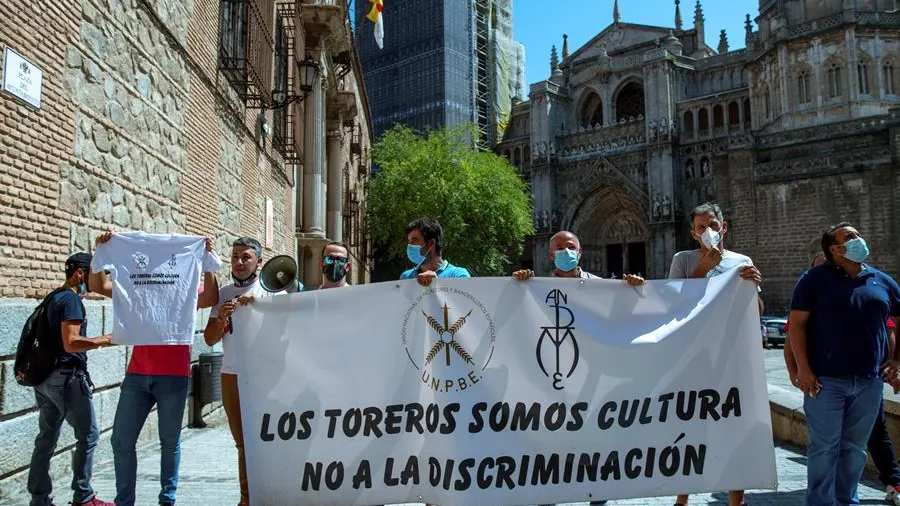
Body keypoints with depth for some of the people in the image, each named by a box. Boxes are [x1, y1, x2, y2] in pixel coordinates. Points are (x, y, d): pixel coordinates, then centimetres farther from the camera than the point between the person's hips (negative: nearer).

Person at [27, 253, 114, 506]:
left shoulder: (55, 298, 15)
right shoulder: (71, 299, -14)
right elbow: (70, 343, -23)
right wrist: (103, 340, -13)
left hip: (46, 377, 9)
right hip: (67, 377, -9)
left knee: (47, 438, 11)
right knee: (88, 435, 0)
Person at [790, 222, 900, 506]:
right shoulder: (815, 279, -2)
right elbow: (796, 323, -6)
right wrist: (803, 368, -13)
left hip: (869, 382, 4)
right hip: (826, 379, -4)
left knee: (855, 448, 14)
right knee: (824, 447, 1)